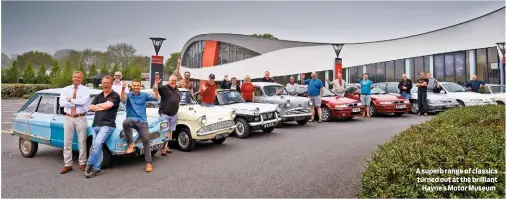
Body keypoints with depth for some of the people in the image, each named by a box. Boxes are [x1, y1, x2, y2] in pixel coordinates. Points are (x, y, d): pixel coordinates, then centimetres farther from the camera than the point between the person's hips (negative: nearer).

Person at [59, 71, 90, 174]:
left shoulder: (85, 90, -1)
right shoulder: (66, 89, 7)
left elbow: (83, 101, -19)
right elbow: (62, 103, -7)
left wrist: (70, 100, -10)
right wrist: (77, 103, -13)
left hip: (81, 118, -3)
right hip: (68, 118, 3)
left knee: (82, 142, 3)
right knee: (67, 142, 5)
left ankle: (82, 163, 14)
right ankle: (67, 165, 13)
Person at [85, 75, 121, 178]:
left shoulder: (115, 96, 0)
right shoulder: (99, 96, 19)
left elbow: (107, 105, -14)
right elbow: (91, 107, 8)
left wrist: (98, 105, 4)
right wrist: (103, 107, -4)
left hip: (107, 125, -6)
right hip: (96, 125, 6)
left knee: (97, 144, -21)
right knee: (97, 147, 3)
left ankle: (90, 164, -9)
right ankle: (96, 168, 7)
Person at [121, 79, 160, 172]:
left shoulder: (144, 95, 10)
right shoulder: (128, 95, 7)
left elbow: (156, 98, -3)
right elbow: (123, 100, -16)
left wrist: (156, 89, -21)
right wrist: (123, 89, -32)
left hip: (142, 121, 1)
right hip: (131, 119, -1)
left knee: (146, 140, -9)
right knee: (125, 123, -37)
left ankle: (148, 162, -5)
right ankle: (131, 143, -18)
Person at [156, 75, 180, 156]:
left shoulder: (177, 90, 14)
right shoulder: (164, 88, -6)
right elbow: (154, 90, -20)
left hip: (174, 114, 7)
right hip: (164, 114, -7)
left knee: (170, 131, 12)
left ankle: (166, 146, 23)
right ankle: (163, 148, -4)